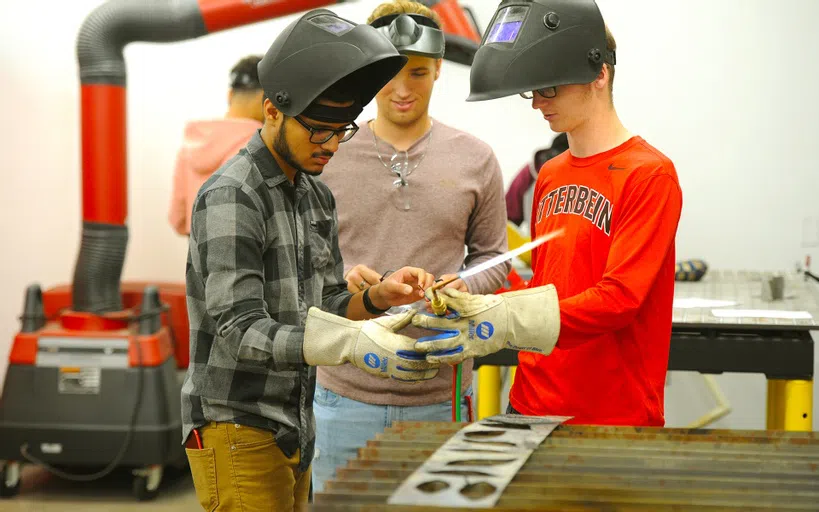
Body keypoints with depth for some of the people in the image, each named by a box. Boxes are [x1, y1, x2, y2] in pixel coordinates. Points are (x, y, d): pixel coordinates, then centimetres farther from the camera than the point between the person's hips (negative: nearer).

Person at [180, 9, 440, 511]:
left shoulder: (318, 196, 10)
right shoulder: (231, 198, -16)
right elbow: (242, 332, -23)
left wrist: (376, 298, -9)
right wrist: (355, 344, -36)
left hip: (296, 427, 8)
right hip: (236, 429, -8)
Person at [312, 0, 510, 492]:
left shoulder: (475, 160, 4)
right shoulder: (330, 155, 2)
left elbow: (493, 259, 10)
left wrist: (463, 288, -11)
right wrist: (337, 280, -14)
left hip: (441, 399, 0)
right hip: (346, 394, 0)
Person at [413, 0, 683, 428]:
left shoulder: (650, 174, -10)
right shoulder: (550, 176, 12)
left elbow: (619, 298, -19)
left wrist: (507, 323, -27)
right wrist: (471, 304, 2)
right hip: (531, 405, 6)